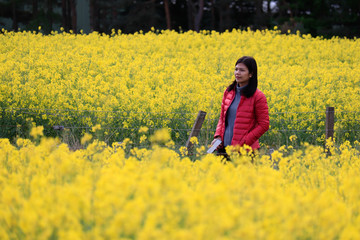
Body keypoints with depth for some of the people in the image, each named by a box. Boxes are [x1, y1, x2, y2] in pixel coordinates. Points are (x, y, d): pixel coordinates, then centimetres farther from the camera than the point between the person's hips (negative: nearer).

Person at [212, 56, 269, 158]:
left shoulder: (258, 97, -7)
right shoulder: (228, 92, 9)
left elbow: (263, 125, -7)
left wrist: (243, 143, -14)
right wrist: (218, 136, 0)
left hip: (244, 150, -5)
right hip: (223, 148, 5)